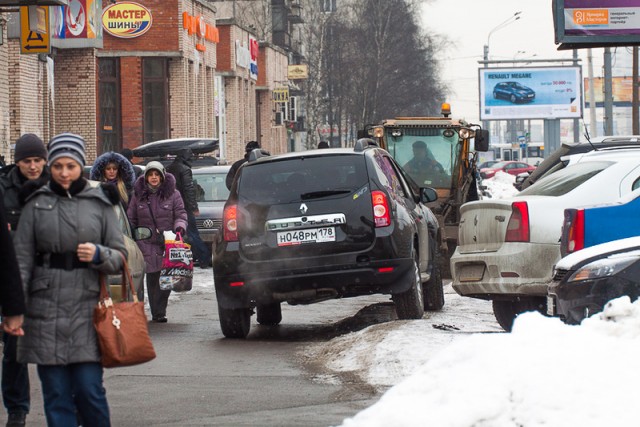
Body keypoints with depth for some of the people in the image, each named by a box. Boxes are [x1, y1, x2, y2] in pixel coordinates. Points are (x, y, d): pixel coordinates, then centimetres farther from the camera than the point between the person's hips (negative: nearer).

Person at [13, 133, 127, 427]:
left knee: (89, 390, -5)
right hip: (46, 310, 0)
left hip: (87, 309, 0)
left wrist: (98, 255, -12)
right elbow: (22, 258, 5)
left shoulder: (99, 204, 9)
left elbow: (120, 255, 10)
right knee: (56, 394, 1)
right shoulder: (36, 204, 8)